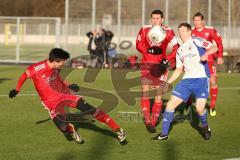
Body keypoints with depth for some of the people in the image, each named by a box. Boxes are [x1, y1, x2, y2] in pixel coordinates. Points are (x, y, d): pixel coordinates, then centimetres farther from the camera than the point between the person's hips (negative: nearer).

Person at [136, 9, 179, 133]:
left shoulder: (168, 32, -4)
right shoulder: (144, 30, 2)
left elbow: (176, 48, -10)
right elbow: (138, 45, -3)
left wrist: (167, 60, -22)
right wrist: (150, 50, -20)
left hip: (160, 65, -1)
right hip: (146, 65, 1)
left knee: (159, 94, -1)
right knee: (145, 91, -8)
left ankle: (153, 121, 7)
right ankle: (147, 120, -6)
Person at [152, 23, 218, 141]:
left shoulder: (196, 41, -1)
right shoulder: (180, 50, 19)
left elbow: (214, 48, -11)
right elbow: (179, 69, 24)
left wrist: (206, 54, -31)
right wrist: (168, 82, 15)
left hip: (201, 79, -6)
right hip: (187, 80, 6)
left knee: (200, 108, -17)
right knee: (171, 103, -5)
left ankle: (205, 127, 16)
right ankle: (164, 134, 2)